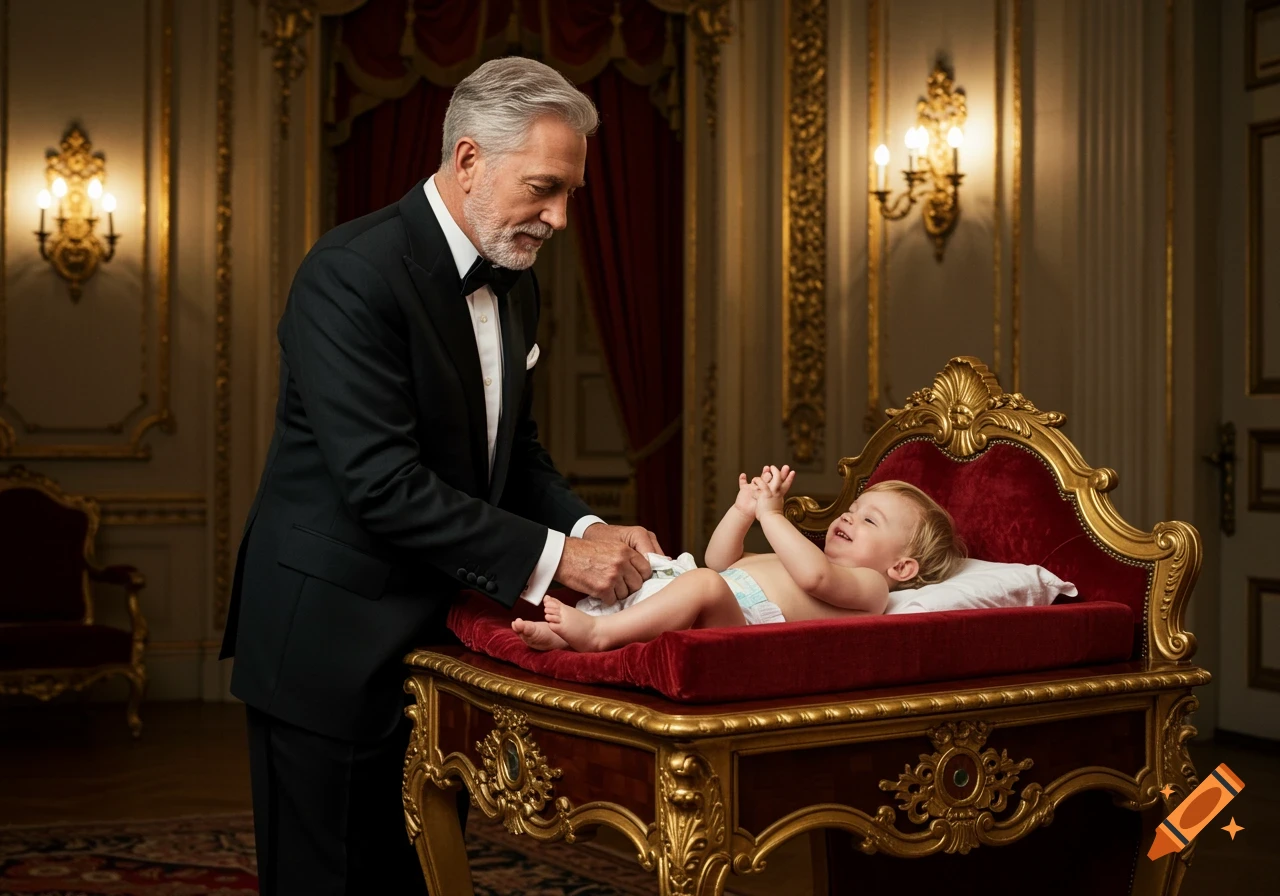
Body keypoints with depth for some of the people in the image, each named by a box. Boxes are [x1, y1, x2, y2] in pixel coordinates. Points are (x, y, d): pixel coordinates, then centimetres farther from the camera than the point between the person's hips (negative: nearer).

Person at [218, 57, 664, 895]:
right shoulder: (353, 271, -20)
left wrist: (588, 531, -5)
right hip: (332, 645, -8)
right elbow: (382, 484, -26)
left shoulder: (514, 279, 7)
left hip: (435, 634, 8)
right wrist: (549, 557, -24)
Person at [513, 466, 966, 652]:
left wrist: (771, 515, -8)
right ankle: (565, 634, -20)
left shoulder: (868, 586, 9)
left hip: (740, 619, -10)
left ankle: (601, 630, -43)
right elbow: (720, 560, 40)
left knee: (703, 583, -37)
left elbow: (814, 575, -16)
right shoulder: (812, 558, 38)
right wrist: (743, 510, 26)